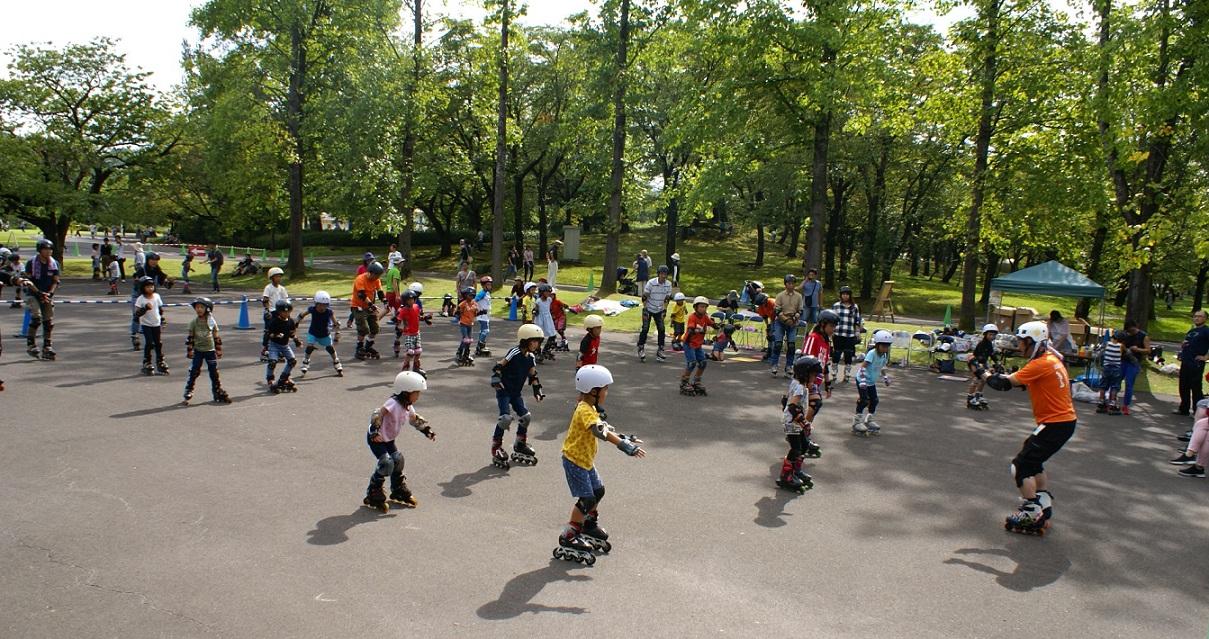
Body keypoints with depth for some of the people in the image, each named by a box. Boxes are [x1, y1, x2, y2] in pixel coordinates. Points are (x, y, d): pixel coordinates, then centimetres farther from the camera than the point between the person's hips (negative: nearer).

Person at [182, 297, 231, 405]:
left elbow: (216, 338, 6)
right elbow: (189, 338, 0)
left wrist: (218, 350, 6)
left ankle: (218, 392, 17)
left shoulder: (212, 322, 0)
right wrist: (189, 350, -3)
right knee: (194, 372, -5)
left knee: (214, 372, 6)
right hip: (198, 351, -1)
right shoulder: (193, 322, -3)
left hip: (210, 351, 1)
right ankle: (188, 392, 5)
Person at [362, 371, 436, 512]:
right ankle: (373, 493, -4)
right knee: (386, 463, -18)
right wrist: (374, 431, -44)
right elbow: (378, 413, -35)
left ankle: (399, 491, 25)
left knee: (398, 460, 8)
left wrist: (427, 430, 11)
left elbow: (415, 419, 17)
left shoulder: (408, 407, 1)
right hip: (376, 438, -9)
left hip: (389, 439, 9)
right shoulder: (394, 403, -26)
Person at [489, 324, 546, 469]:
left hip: (516, 393, 8)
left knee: (525, 416, 8)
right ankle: (496, 447, -2)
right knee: (506, 417, -17)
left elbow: (533, 375, 13)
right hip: (504, 391, -8)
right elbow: (498, 366, -19)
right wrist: (496, 379, -31)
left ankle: (520, 444, 28)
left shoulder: (531, 357, 3)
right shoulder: (515, 352, -19)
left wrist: (537, 391, 7)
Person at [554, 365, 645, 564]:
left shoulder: (591, 409, 8)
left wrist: (626, 439, 4)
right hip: (574, 460, -10)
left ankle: (589, 525, 40)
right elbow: (601, 432, -40)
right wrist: (624, 445, -46)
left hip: (586, 460, 10)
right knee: (587, 500, -9)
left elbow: (606, 427, 14)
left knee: (598, 491, 20)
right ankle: (568, 537, 0)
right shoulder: (585, 411, -26)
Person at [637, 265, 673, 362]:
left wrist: (664, 311, -4)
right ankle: (641, 348, 4)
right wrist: (645, 310, -16)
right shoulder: (651, 283, -17)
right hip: (648, 309, -3)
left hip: (659, 311, 4)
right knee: (645, 328, -11)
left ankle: (660, 350, 4)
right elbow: (644, 297, -12)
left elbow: (667, 299, 3)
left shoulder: (668, 284, -6)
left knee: (662, 329, -6)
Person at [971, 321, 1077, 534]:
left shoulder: (1042, 364, -19)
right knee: (1033, 462, 23)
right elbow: (1019, 379, 12)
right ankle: (1044, 508, 28)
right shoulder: (1050, 359, 11)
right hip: (1063, 420, 10)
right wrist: (1001, 375, -2)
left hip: (1055, 423, -10)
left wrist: (983, 373, -7)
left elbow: (1006, 383, -19)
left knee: (1022, 465, -7)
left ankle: (1032, 516, -4)